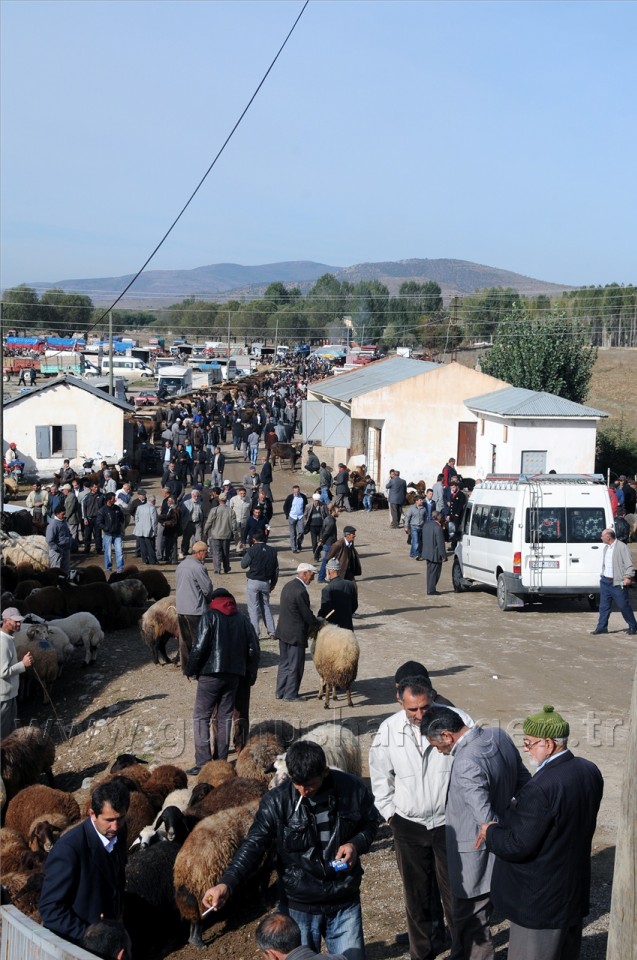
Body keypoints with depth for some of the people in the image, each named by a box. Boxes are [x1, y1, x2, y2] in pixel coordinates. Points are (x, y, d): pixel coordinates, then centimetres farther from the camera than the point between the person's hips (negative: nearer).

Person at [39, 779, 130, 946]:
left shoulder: (119, 831, -6)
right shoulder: (69, 849, -27)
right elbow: (50, 909, -22)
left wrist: (115, 920, 3)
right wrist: (89, 934, -24)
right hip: (75, 943, -6)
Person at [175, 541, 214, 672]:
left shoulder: (180, 566, 10)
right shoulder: (198, 568, -17)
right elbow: (207, 588, -12)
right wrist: (210, 600, 8)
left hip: (180, 609, 8)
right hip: (196, 610, -8)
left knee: (184, 639, 13)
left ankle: (185, 666, 19)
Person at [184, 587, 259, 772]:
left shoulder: (209, 617, -3)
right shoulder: (242, 620, 11)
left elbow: (200, 646, -13)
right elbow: (253, 650, 8)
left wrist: (190, 670, -1)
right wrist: (250, 675, 16)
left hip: (210, 674, -5)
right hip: (233, 675, 5)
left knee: (201, 717, 1)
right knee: (225, 717, 12)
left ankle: (203, 762, -7)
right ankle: (221, 761, 13)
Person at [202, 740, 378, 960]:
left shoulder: (352, 789, -11)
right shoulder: (276, 802, -15)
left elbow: (371, 822, 6)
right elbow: (254, 845, -14)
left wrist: (356, 844, -15)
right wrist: (227, 883, -29)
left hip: (345, 904, 1)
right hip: (299, 908, -1)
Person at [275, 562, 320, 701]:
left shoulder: (288, 585, 7)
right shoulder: (300, 592, -23)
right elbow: (307, 615, -17)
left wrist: (314, 622, 14)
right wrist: (318, 625, 0)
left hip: (283, 632, 9)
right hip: (295, 634, -9)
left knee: (284, 663, 18)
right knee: (295, 665, 5)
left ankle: (281, 692, 25)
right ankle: (290, 694, 13)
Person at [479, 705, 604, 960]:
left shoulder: (540, 788, -31)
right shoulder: (589, 771, -4)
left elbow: (517, 846, -26)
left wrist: (491, 832, -7)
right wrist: (515, 814, 6)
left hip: (541, 899, -8)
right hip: (575, 890, 8)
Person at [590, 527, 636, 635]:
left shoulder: (622, 547, -12)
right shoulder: (606, 547, 13)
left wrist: (628, 577, -23)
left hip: (617, 583, -8)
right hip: (605, 581, 8)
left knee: (624, 605, -1)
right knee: (604, 605, 9)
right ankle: (602, 627, 15)